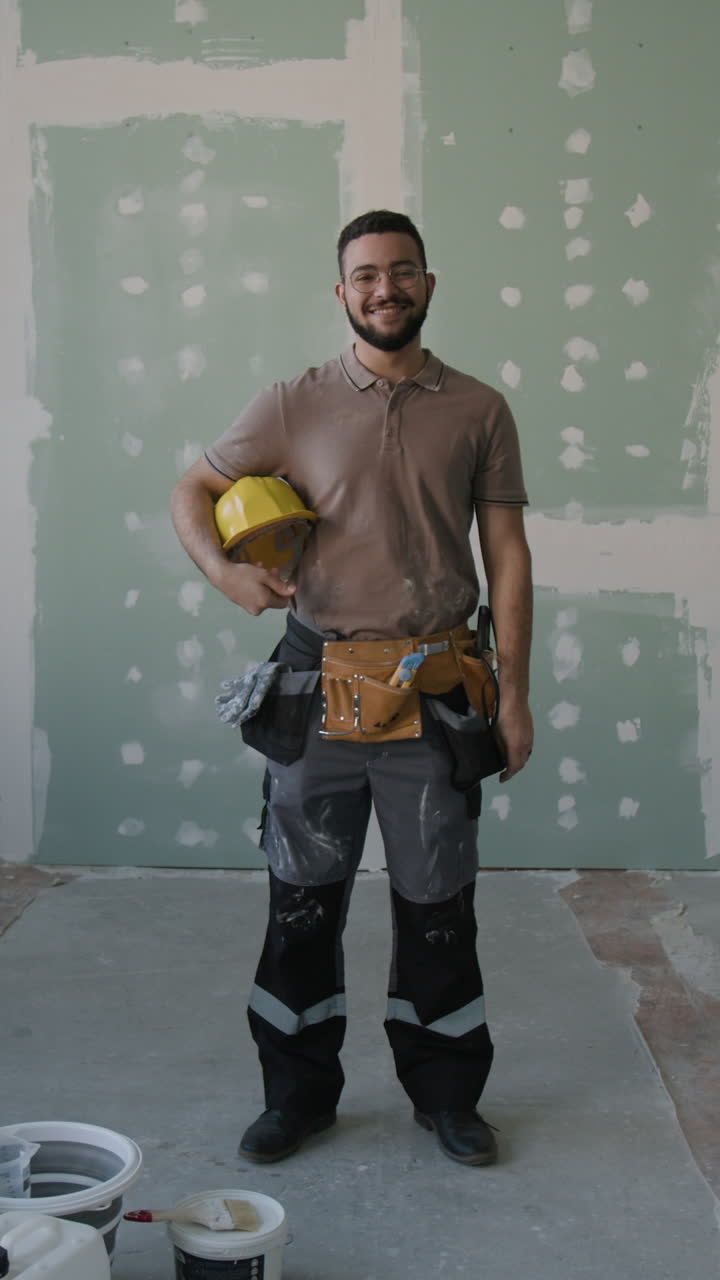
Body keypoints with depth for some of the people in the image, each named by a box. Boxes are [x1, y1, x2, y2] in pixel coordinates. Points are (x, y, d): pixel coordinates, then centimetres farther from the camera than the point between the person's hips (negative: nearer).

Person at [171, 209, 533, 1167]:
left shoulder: (479, 412, 3)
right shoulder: (295, 407, 2)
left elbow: (507, 556, 2)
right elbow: (193, 493, 8)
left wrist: (514, 693, -3)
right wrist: (223, 570, -14)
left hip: (436, 687, 0)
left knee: (438, 902, 9)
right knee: (304, 899, 9)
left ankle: (446, 1094, 27)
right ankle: (298, 1095, 26)